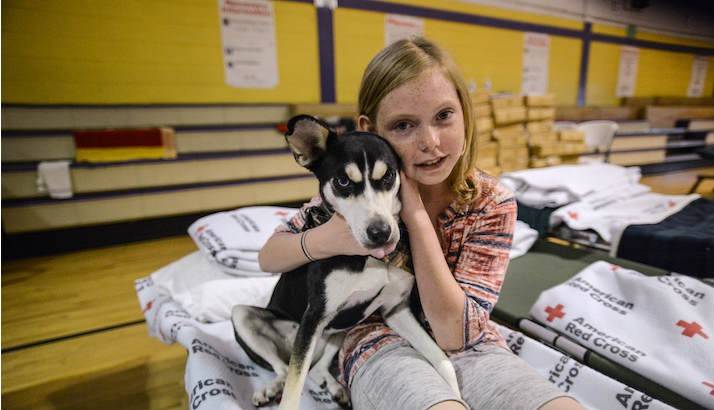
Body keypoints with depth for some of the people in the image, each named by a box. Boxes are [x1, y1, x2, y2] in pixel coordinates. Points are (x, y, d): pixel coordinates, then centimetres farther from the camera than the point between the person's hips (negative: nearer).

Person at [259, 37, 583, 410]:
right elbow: (268, 258, -5)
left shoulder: (492, 204, -12)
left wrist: (415, 212, -25)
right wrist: (328, 238, -28)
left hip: (468, 348, 3)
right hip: (381, 346, -2)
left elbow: (453, 332, -18)